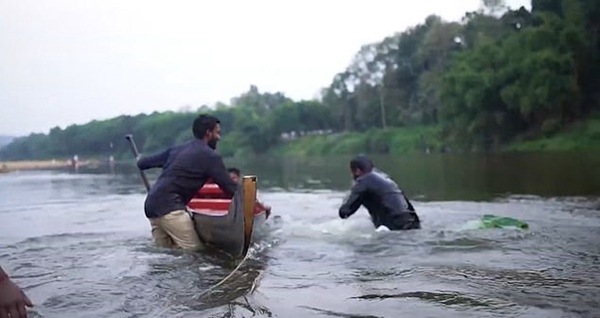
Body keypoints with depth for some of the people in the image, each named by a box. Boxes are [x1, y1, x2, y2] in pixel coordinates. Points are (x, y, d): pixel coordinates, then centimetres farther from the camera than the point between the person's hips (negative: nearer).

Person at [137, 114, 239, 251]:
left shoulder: (176, 149, 19)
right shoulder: (210, 156, -2)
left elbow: (142, 163, 24)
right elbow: (229, 187, -3)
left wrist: (140, 161, 48)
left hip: (151, 205, 9)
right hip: (169, 207, -9)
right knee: (195, 251, -13)